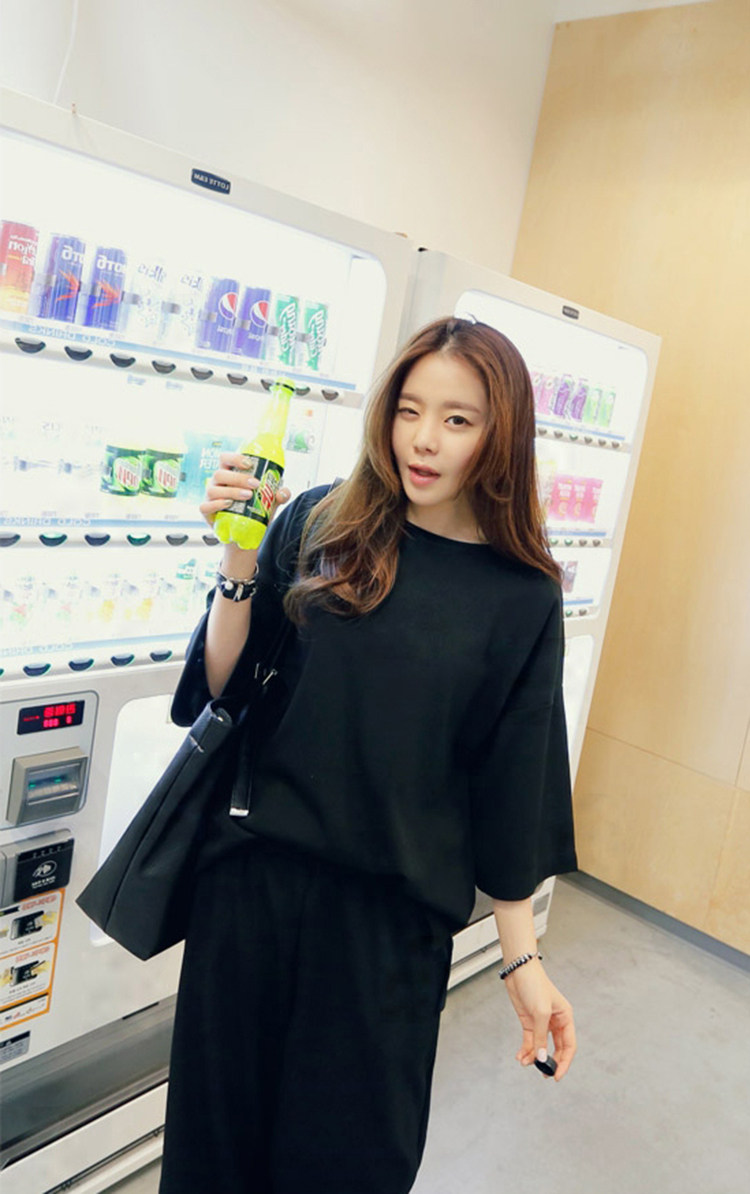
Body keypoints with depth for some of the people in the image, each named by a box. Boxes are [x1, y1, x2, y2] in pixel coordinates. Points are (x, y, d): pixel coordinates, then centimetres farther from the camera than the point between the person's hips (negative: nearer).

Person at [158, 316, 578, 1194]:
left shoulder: (521, 598, -6)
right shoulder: (316, 527, -4)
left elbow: (511, 787, -1)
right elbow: (224, 685, -2)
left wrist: (523, 958, 1)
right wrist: (239, 560, -17)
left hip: (395, 914, -1)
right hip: (254, 879, 2)